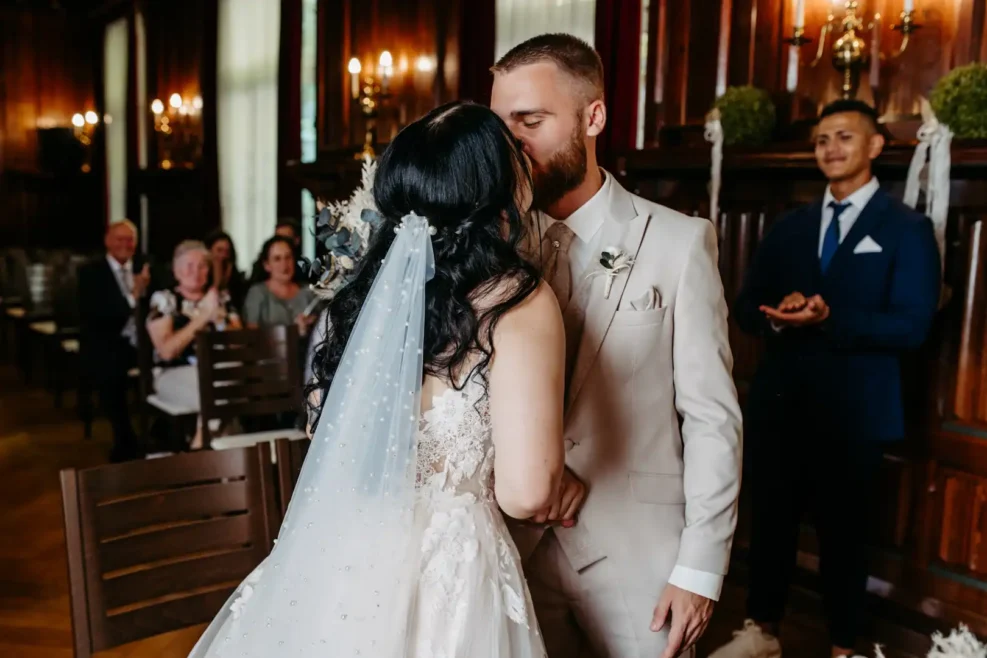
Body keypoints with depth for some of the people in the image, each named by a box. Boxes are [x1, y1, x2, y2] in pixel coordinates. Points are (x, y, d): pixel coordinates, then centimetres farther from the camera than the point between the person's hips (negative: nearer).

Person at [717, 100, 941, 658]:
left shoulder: (907, 228, -3)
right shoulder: (790, 226, 11)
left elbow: (912, 326, -12)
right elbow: (746, 307, 8)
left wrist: (831, 318, -25)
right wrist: (776, 316, -14)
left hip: (853, 410, -4)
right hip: (780, 401, 4)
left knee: (843, 532, 9)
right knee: (771, 520, 14)